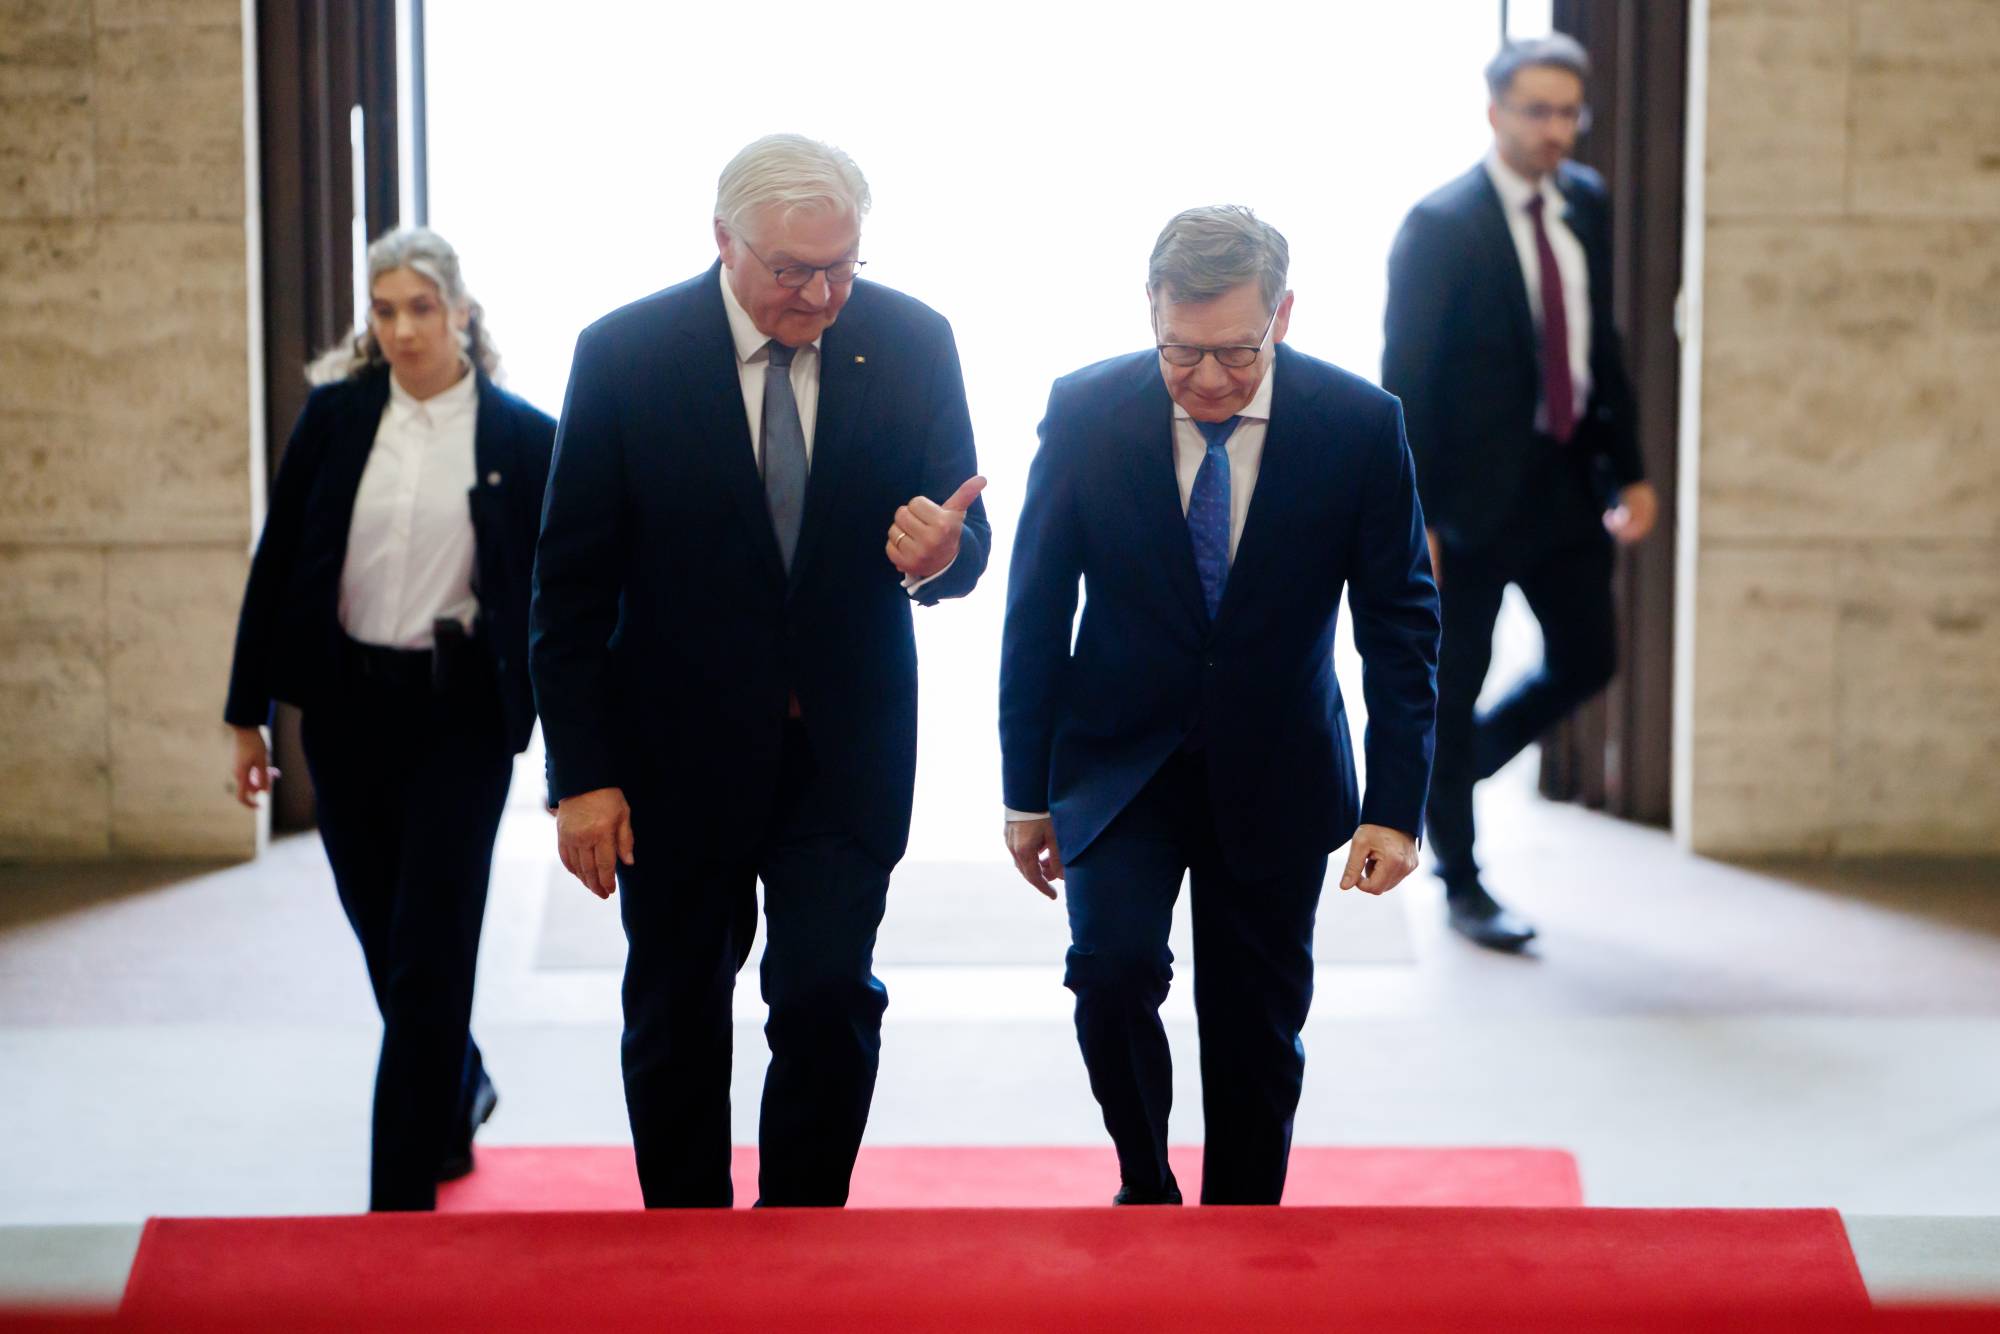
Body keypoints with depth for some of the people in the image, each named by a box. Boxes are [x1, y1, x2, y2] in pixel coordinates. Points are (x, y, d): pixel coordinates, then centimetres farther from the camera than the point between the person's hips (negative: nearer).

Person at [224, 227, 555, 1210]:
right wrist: (248, 713, 6)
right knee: (385, 939, 15)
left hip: (460, 715, -3)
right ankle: (459, 1093, 43)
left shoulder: (521, 437, -4)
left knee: (428, 957, -4)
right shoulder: (335, 414, 2)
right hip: (347, 706, 3)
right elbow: (277, 563, 6)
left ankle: (402, 1199, 3)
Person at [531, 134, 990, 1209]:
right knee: (676, 1022, 11)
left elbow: (963, 538, 2)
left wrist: (941, 555, -23)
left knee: (828, 1000, -10)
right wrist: (582, 773, -9)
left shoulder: (911, 343, -5)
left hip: (845, 747, 1)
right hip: (679, 748, 0)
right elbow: (571, 586, -5)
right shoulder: (625, 353, -10)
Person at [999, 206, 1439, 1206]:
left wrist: (1396, 807, -12)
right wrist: (1026, 792, 0)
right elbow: (1036, 611, -2)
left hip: (1275, 776, 1)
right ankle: (1145, 1187, 6)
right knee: (1115, 965, -20)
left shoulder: (1358, 424, -12)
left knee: (1256, 1028, 8)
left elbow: (1400, 624, -5)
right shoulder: (1086, 412, -11)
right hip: (1119, 759, 0)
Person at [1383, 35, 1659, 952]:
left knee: (1585, 663, 11)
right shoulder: (1440, 225, -14)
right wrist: (1412, 521, -17)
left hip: (1566, 480, 6)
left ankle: (1434, 771, 34)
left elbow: (1602, 346, 13)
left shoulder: (1587, 206, 6)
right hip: (1474, 493, -6)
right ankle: (1461, 883, 20)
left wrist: (1628, 470, 8)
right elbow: (1406, 381, -14)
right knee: (1453, 685, 5)